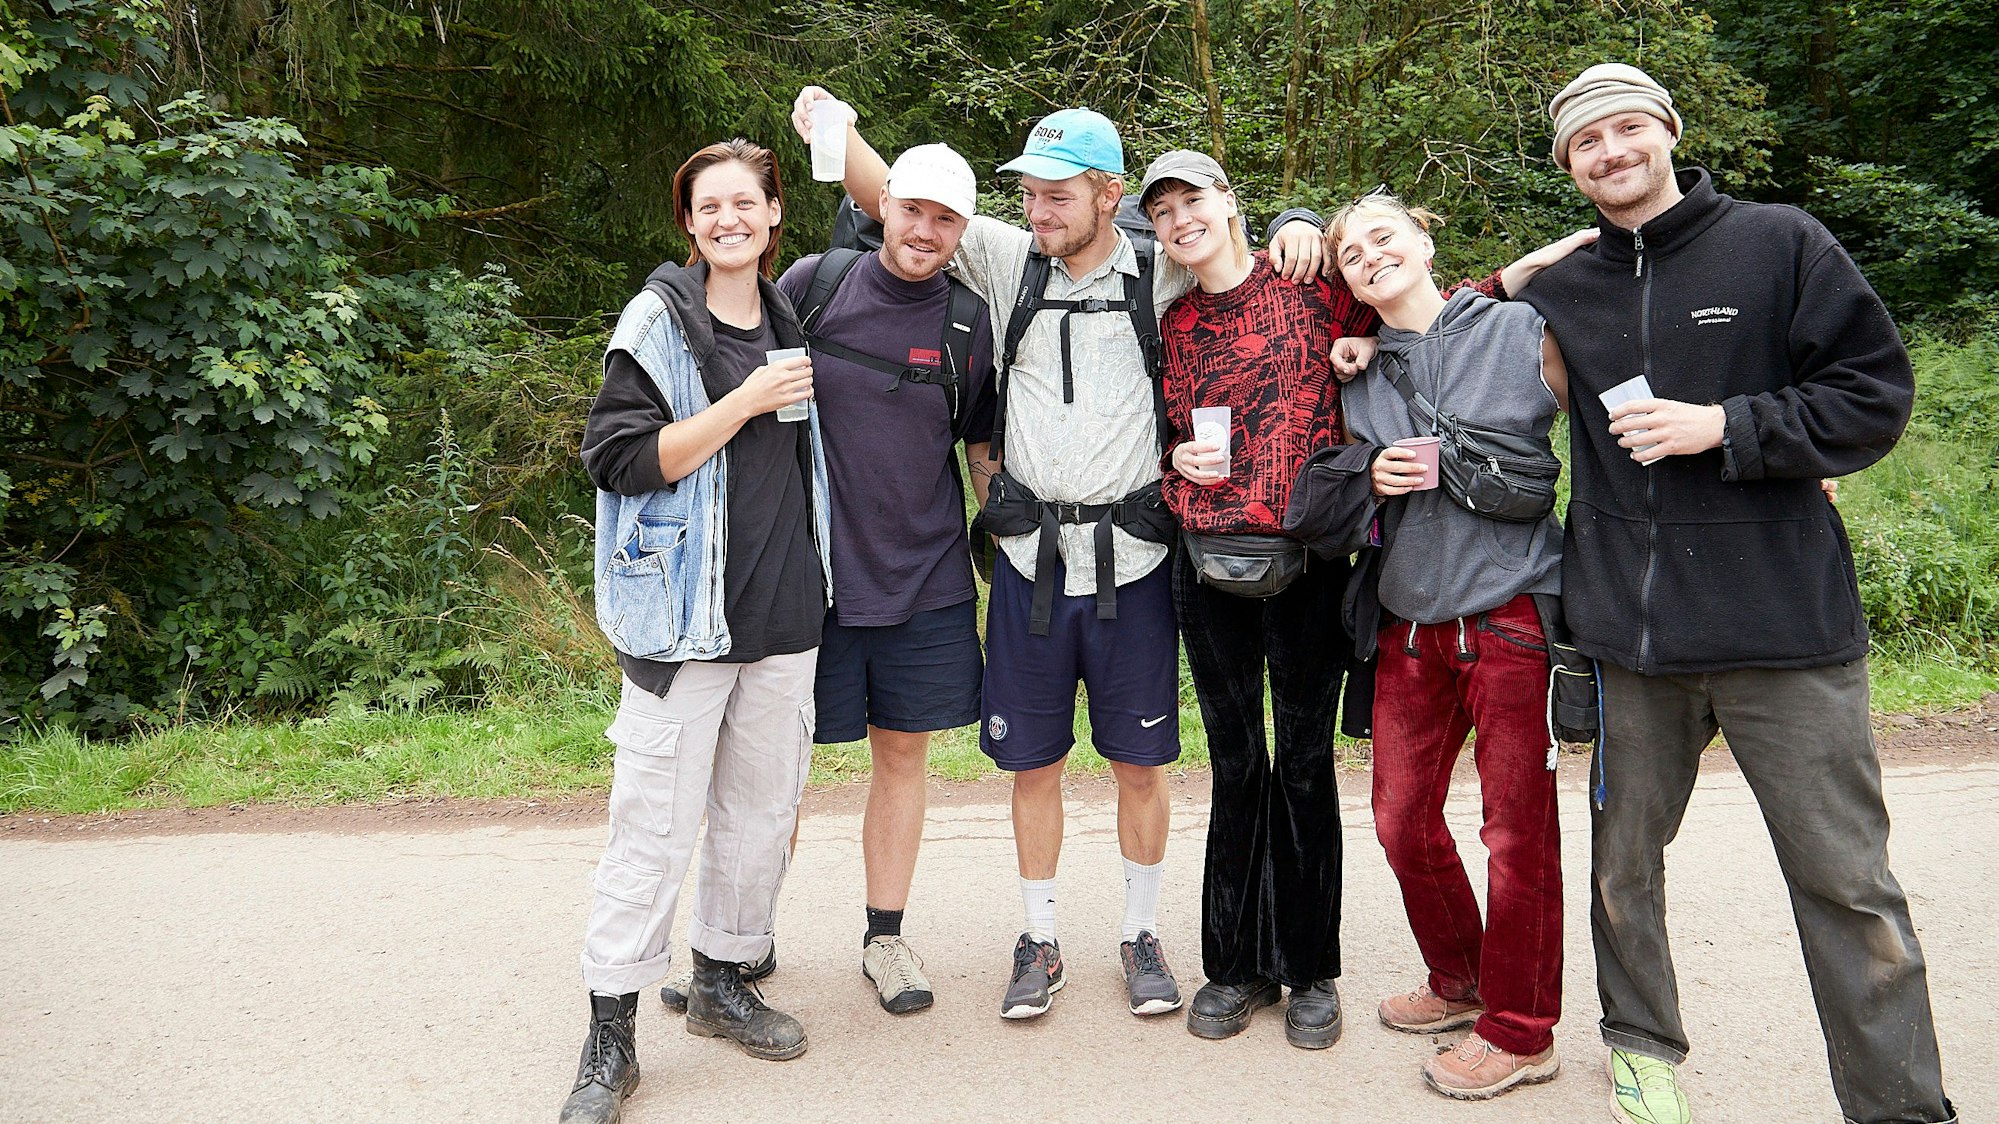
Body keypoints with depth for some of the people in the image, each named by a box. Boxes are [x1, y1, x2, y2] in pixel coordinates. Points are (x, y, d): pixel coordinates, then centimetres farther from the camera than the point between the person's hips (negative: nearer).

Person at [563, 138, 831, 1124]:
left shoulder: (793, 321, 13)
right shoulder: (659, 320, -5)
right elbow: (618, 459, -14)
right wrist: (743, 404, -17)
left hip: (783, 616, 6)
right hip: (683, 617, -5)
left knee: (762, 811, 12)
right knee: (655, 825, -3)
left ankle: (722, 981, 30)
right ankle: (610, 1038, 9)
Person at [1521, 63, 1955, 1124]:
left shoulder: (1781, 243, 1)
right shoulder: (1559, 295, 10)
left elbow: (1877, 393, -2)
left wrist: (1724, 427, -12)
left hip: (1784, 624, -3)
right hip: (1625, 631, 3)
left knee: (1847, 880, 1)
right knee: (1624, 857, 13)